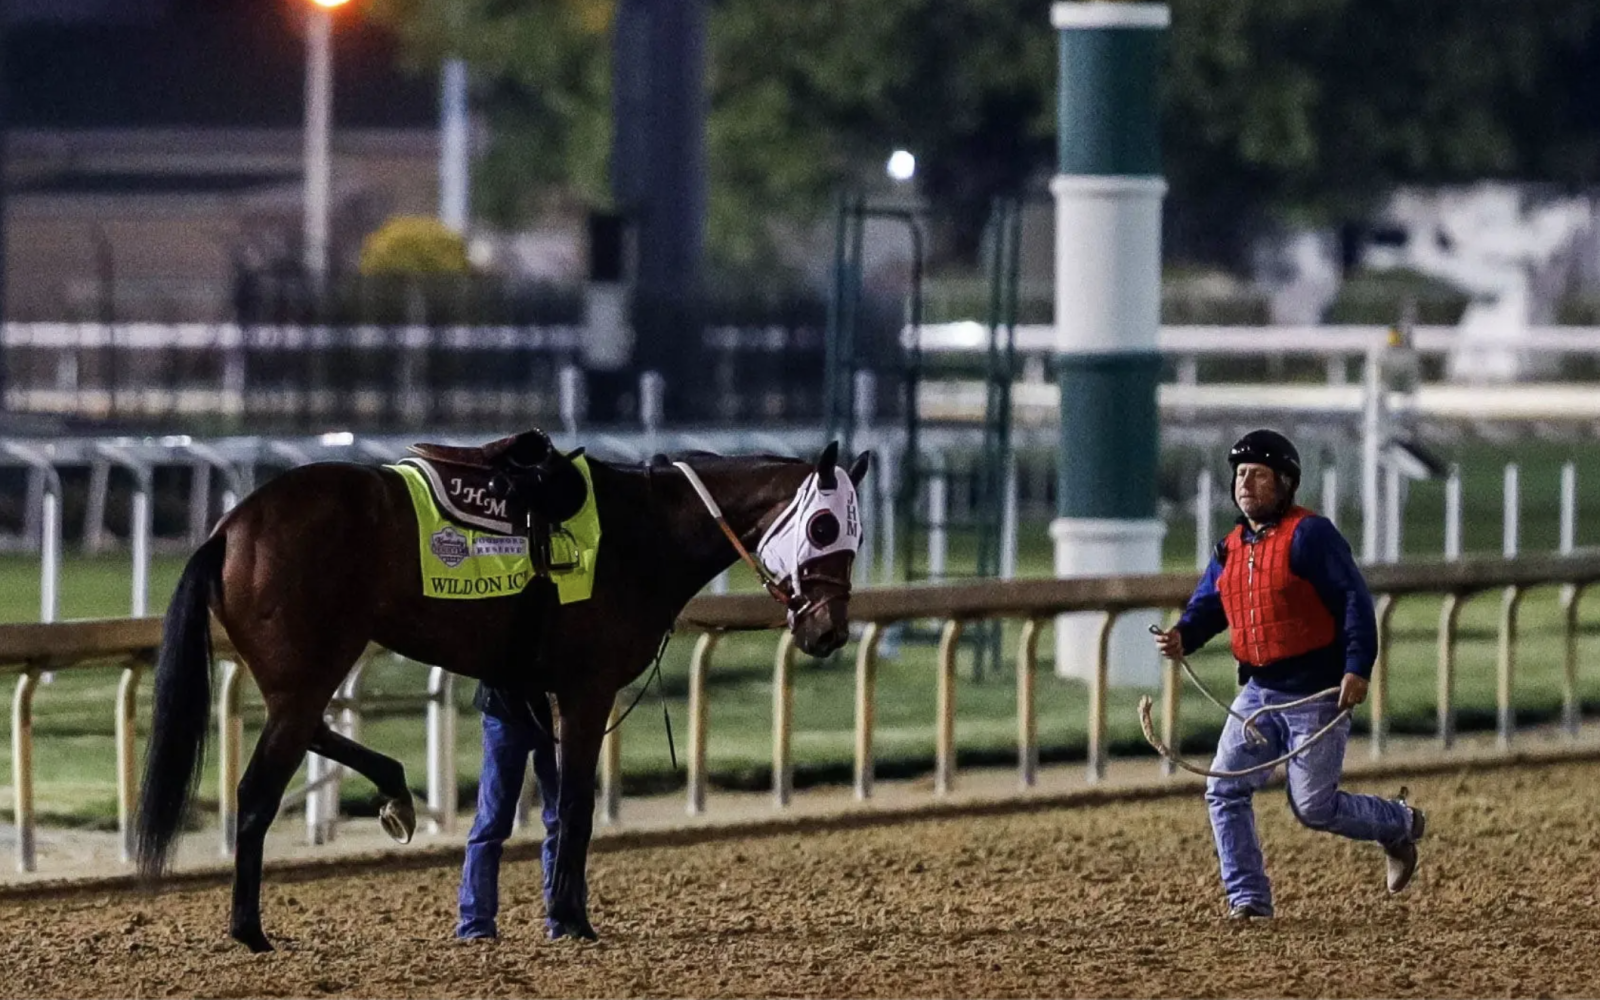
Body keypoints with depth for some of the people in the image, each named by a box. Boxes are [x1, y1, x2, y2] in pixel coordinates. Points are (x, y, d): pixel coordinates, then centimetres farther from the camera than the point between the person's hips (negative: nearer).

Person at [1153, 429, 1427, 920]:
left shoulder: (1310, 535, -12)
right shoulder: (1231, 548, 11)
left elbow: (1354, 600, -16)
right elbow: (1207, 604, 11)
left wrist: (1357, 668, -24)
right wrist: (1182, 636, -13)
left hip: (1315, 694, -7)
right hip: (1259, 691, 7)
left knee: (1314, 807, -3)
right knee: (1224, 791, -5)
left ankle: (1399, 823, 24)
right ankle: (1248, 897, 2)